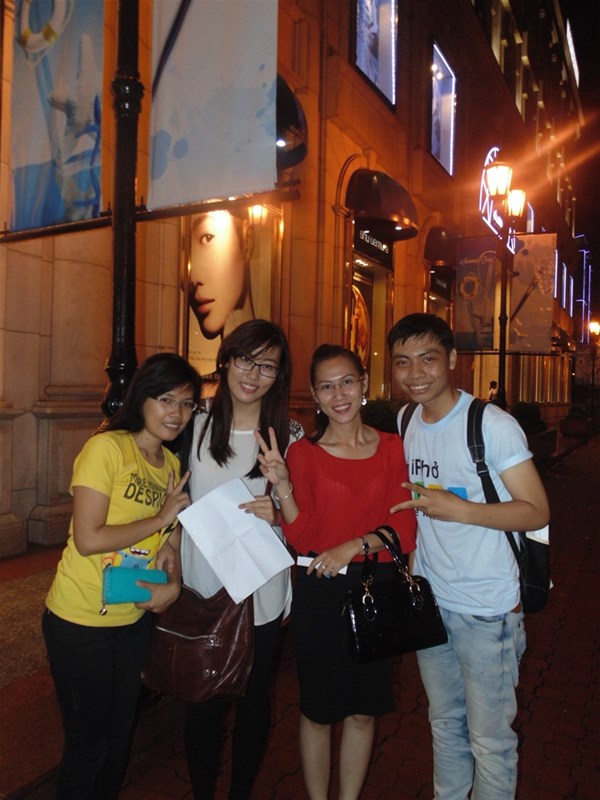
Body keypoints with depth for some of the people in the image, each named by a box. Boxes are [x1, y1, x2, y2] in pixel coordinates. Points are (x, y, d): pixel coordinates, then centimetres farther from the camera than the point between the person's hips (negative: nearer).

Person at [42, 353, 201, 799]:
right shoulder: (107, 447, -18)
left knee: (120, 737, 21)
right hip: (81, 622, -6)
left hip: (135, 618, 7)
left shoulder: (171, 462, 4)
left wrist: (174, 581, -8)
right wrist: (162, 518, -18)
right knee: (89, 742, 11)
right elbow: (87, 539, -23)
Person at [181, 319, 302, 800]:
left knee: (253, 701, 15)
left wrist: (279, 513, -19)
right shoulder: (196, 426, 0)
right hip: (200, 592, 1)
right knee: (202, 704, 12)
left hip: (262, 596, -1)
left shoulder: (290, 435, -4)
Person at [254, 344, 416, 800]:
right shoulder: (303, 453, -5)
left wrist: (353, 546, -18)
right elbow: (301, 538, -9)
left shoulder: (393, 448, 1)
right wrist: (282, 485, -23)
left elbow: (403, 526, -3)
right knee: (318, 711, 13)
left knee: (363, 711, 17)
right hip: (320, 593, -2)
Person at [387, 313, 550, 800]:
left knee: (490, 741, 8)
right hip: (429, 603, 6)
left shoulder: (493, 425, -16)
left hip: (487, 610, -5)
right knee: (445, 724, 22)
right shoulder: (406, 423, 3)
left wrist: (458, 509, -27)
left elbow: (536, 512, -16)